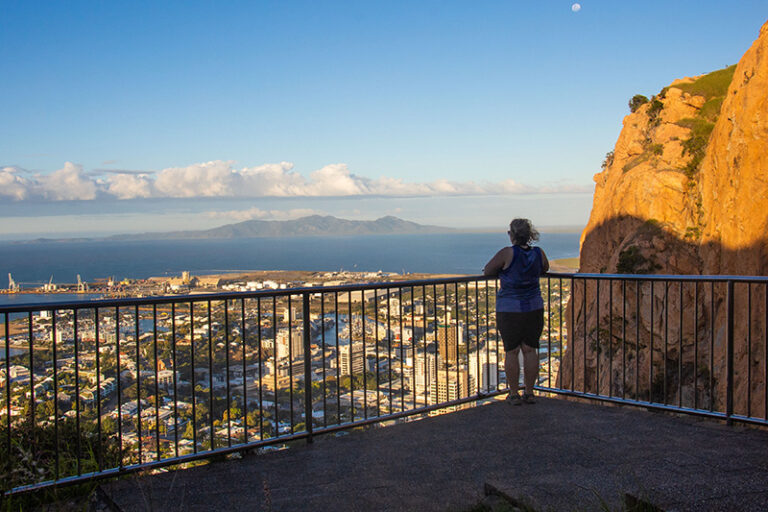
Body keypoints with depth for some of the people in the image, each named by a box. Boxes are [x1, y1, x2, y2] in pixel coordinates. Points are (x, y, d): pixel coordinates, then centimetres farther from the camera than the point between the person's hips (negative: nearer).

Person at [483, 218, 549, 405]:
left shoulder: (507, 253, -16)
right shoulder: (539, 253, -1)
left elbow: (487, 271, -6)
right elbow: (545, 268, 19)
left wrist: (503, 272, 12)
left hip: (509, 310, -4)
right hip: (534, 308, 4)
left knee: (511, 352, 4)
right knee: (530, 350, 10)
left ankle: (514, 394, 10)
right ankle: (529, 393, 15)